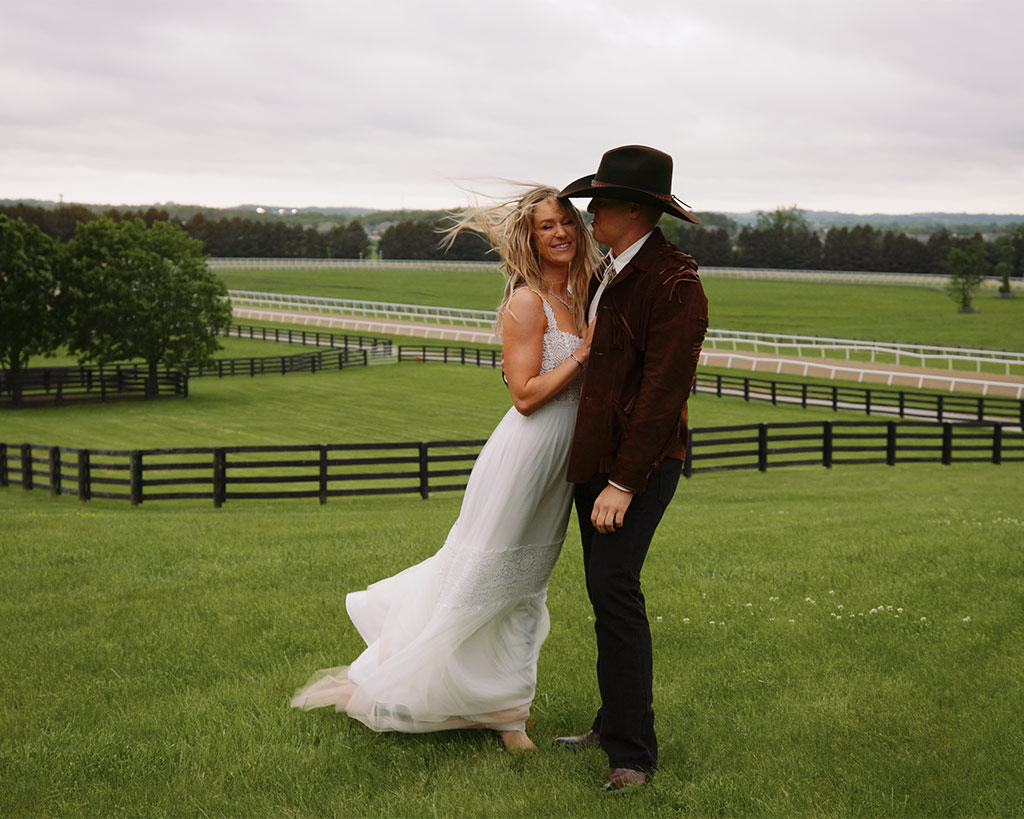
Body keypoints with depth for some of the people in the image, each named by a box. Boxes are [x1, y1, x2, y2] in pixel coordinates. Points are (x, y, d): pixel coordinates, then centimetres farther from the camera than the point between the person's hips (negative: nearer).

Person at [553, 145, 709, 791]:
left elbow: (664, 390, -21)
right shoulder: (614, 274, 12)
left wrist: (623, 483, -22)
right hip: (596, 457, 9)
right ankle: (615, 725, 24)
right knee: (604, 590, 13)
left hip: (641, 462, -9)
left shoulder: (675, 284, -17)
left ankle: (633, 753, -8)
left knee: (615, 588, -15)